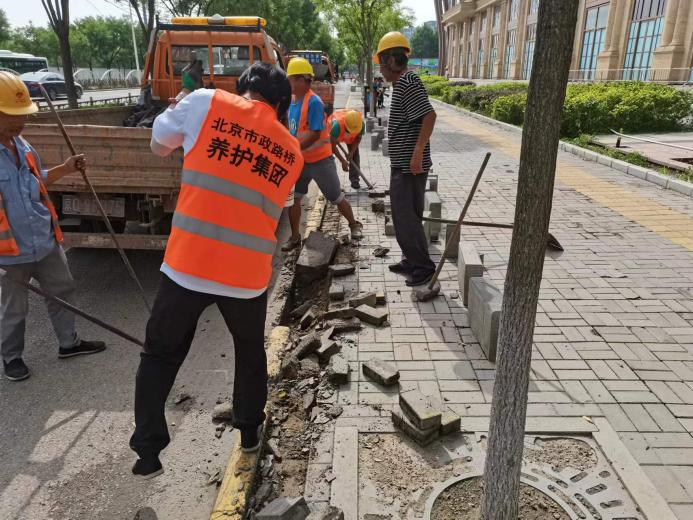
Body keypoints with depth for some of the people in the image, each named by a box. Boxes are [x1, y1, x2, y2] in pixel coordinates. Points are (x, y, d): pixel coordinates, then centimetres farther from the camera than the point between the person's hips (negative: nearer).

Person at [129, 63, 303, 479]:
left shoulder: (208, 103, -1)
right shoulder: (292, 152, 10)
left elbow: (160, 145, 14)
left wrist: (180, 110, 30)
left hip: (187, 264, -2)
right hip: (248, 274, 2)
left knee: (160, 356, 19)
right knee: (251, 353, 27)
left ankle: (148, 452, 27)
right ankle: (250, 431, 42)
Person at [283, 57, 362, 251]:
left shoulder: (314, 102, -21)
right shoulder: (291, 100, 3)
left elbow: (314, 134, -25)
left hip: (320, 159, -7)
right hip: (299, 160, 7)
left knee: (336, 197, 7)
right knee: (293, 198, 5)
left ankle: (354, 224, 29)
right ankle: (295, 236, 18)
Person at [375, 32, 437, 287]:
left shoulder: (407, 82, -16)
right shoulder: (403, 83, 16)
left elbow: (429, 116, -25)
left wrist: (418, 152, -28)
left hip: (409, 166, -11)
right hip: (402, 165, 11)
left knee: (405, 217, -5)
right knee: (405, 215, 17)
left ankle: (424, 265, 6)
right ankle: (411, 260, 28)